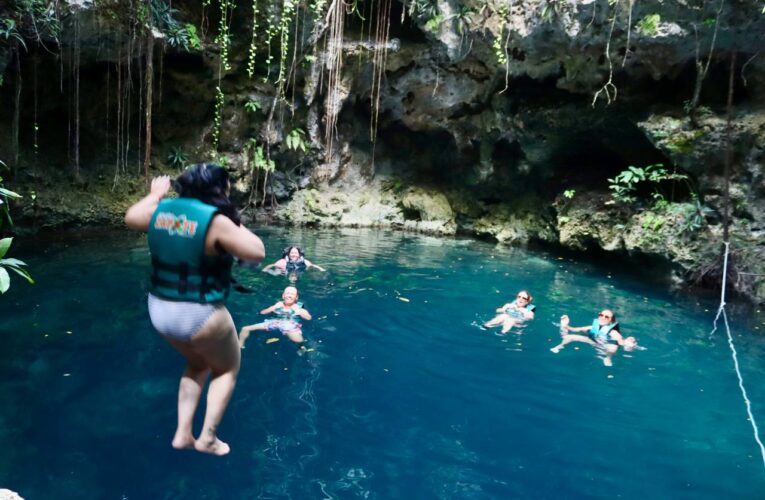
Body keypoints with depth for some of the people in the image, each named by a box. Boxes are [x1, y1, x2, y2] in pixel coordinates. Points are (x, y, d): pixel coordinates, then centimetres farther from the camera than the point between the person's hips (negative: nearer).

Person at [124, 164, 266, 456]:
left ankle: (183, 434, 30)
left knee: (198, 365, 31)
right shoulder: (216, 221, -21)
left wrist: (155, 193, 32)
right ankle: (207, 438, 21)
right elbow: (257, 253, -21)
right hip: (200, 316, -7)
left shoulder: (160, 210, 0)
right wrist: (236, 224, -7)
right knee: (228, 369, 21)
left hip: (160, 311, 7)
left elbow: (130, 218, 19)